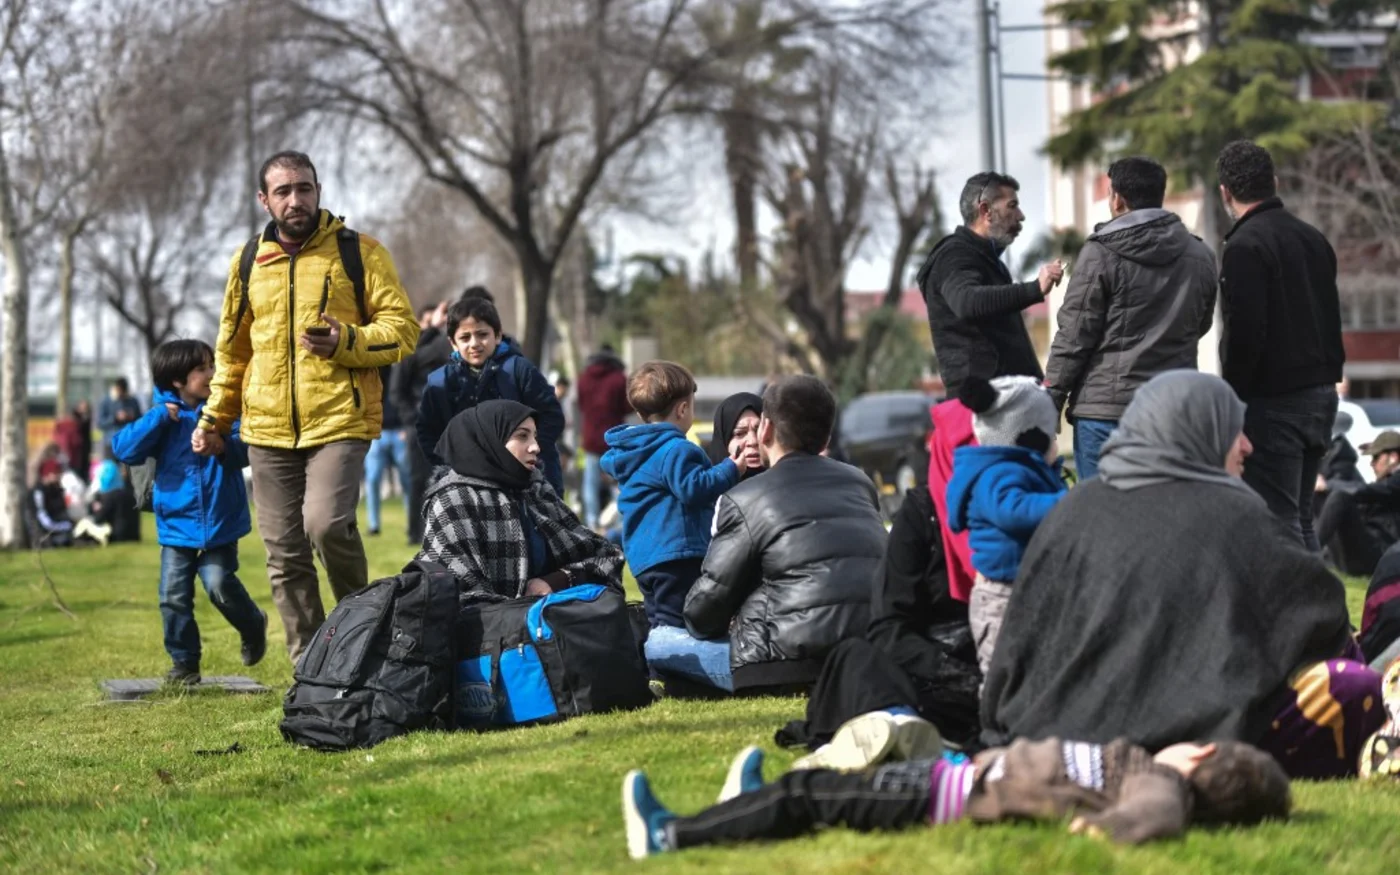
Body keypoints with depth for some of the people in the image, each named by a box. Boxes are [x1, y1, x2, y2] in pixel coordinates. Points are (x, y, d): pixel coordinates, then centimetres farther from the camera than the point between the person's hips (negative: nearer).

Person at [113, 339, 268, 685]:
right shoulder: (163, 415, -1)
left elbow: (244, 449, -13)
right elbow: (124, 449, -11)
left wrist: (221, 444, -34)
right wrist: (158, 419, -19)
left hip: (220, 522, -2)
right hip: (177, 523, 2)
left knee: (220, 584, -9)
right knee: (174, 596, 1)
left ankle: (253, 626, 20)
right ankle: (184, 662, 15)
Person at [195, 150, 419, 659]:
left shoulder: (358, 252, 2)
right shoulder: (249, 262, 14)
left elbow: (402, 328, 0)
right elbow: (232, 349, 25)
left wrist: (347, 342, -17)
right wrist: (214, 417, 20)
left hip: (340, 422, -4)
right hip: (268, 430, 4)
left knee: (327, 523, -24)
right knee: (284, 556, 2)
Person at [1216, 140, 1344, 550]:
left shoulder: (1245, 247, -13)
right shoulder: (1314, 239, 14)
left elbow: (1244, 333, -19)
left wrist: (1230, 401, -11)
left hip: (1273, 401, -8)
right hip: (1321, 395, 8)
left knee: (1278, 520, -6)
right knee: (1300, 517, 16)